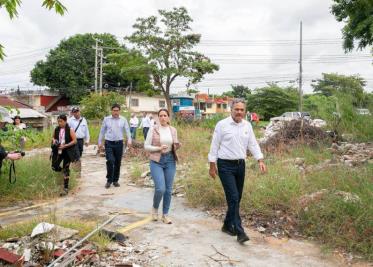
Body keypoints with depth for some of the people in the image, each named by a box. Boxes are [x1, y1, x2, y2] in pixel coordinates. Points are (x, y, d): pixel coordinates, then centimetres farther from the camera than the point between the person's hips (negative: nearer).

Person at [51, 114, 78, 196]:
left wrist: (65, 146, -20)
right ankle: (65, 171, 31)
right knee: (54, 167, -3)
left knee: (65, 170, -1)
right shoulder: (56, 129, 5)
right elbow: (53, 137, 21)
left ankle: (66, 188, 8)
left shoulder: (70, 130, -9)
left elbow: (74, 141, -11)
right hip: (58, 151, 5)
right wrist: (53, 140, -3)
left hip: (67, 152, -5)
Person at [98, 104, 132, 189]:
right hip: (109, 143, -1)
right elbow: (102, 131, 9)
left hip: (119, 143, 1)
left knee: (118, 162, 7)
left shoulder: (123, 120, 4)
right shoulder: (106, 119, 4)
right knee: (110, 161, -13)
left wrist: (129, 140, -18)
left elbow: (127, 130, -2)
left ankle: (115, 180, 21)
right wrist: (100, 142, 8)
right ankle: (109, 180, 2)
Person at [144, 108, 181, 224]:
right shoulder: (153, 129, -5)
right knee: (160, 188, -13)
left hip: (170, 160, 4)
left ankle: (165, 215, 20)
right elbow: (146, 146, -5)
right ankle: (154, 208, 17)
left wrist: (177, 146, -9)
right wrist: (158, 148, -18)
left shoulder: (173, 130, 5)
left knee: (168, 189, 6)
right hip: (156, 161, -3)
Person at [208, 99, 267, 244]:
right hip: (225, 166, -5)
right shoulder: (222, 125, -7)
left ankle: (227, 225, 29)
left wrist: (260, 160, -4)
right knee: (233, 198, -11)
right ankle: (239, 232, -8)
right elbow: (214, 146, -4)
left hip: (240, 165, 6)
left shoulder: (247, 125, 7)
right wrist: (212, 166, -4)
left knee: (236, 198, 12)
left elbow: (253, 144, 8)